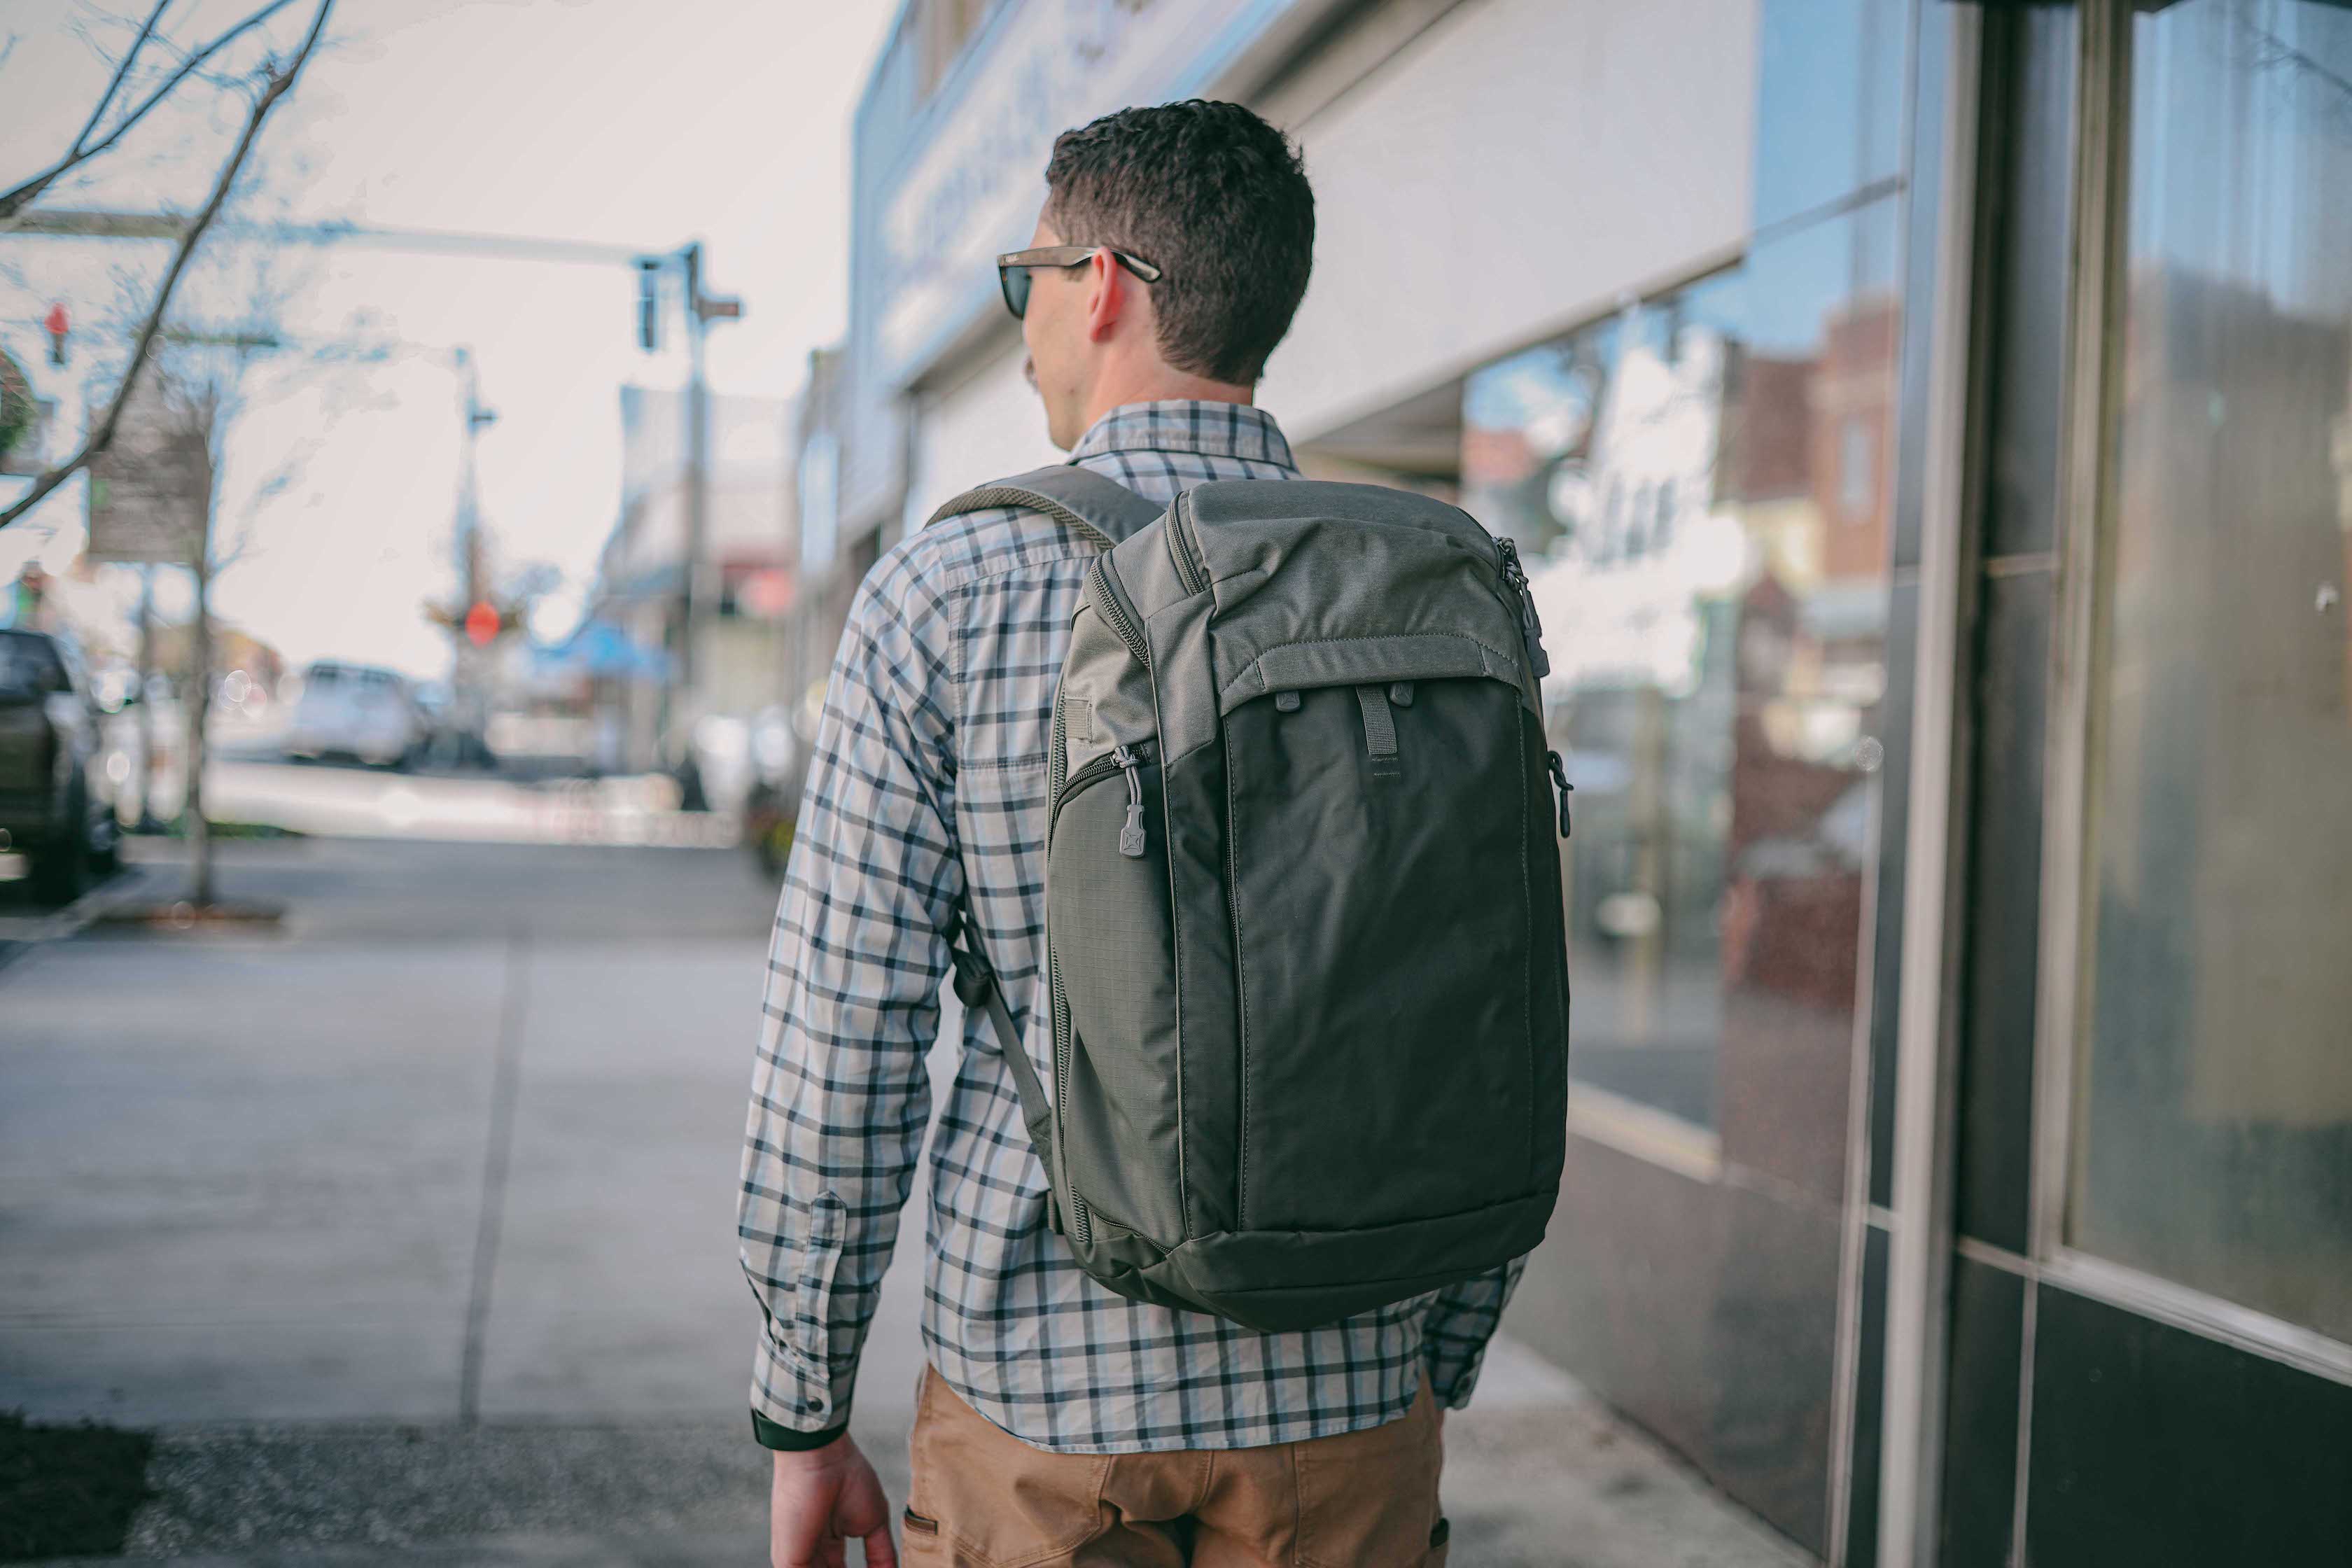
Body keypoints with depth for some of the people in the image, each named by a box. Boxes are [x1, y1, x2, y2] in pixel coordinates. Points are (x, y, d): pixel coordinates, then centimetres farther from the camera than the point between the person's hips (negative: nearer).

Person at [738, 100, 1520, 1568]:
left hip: (1045, 1388, -2)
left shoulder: (945, 594, -8)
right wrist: (1436, 1382, 13)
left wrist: (807, 1417, 2)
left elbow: (842, 1040, -9)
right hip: (1347, 1389, 3)